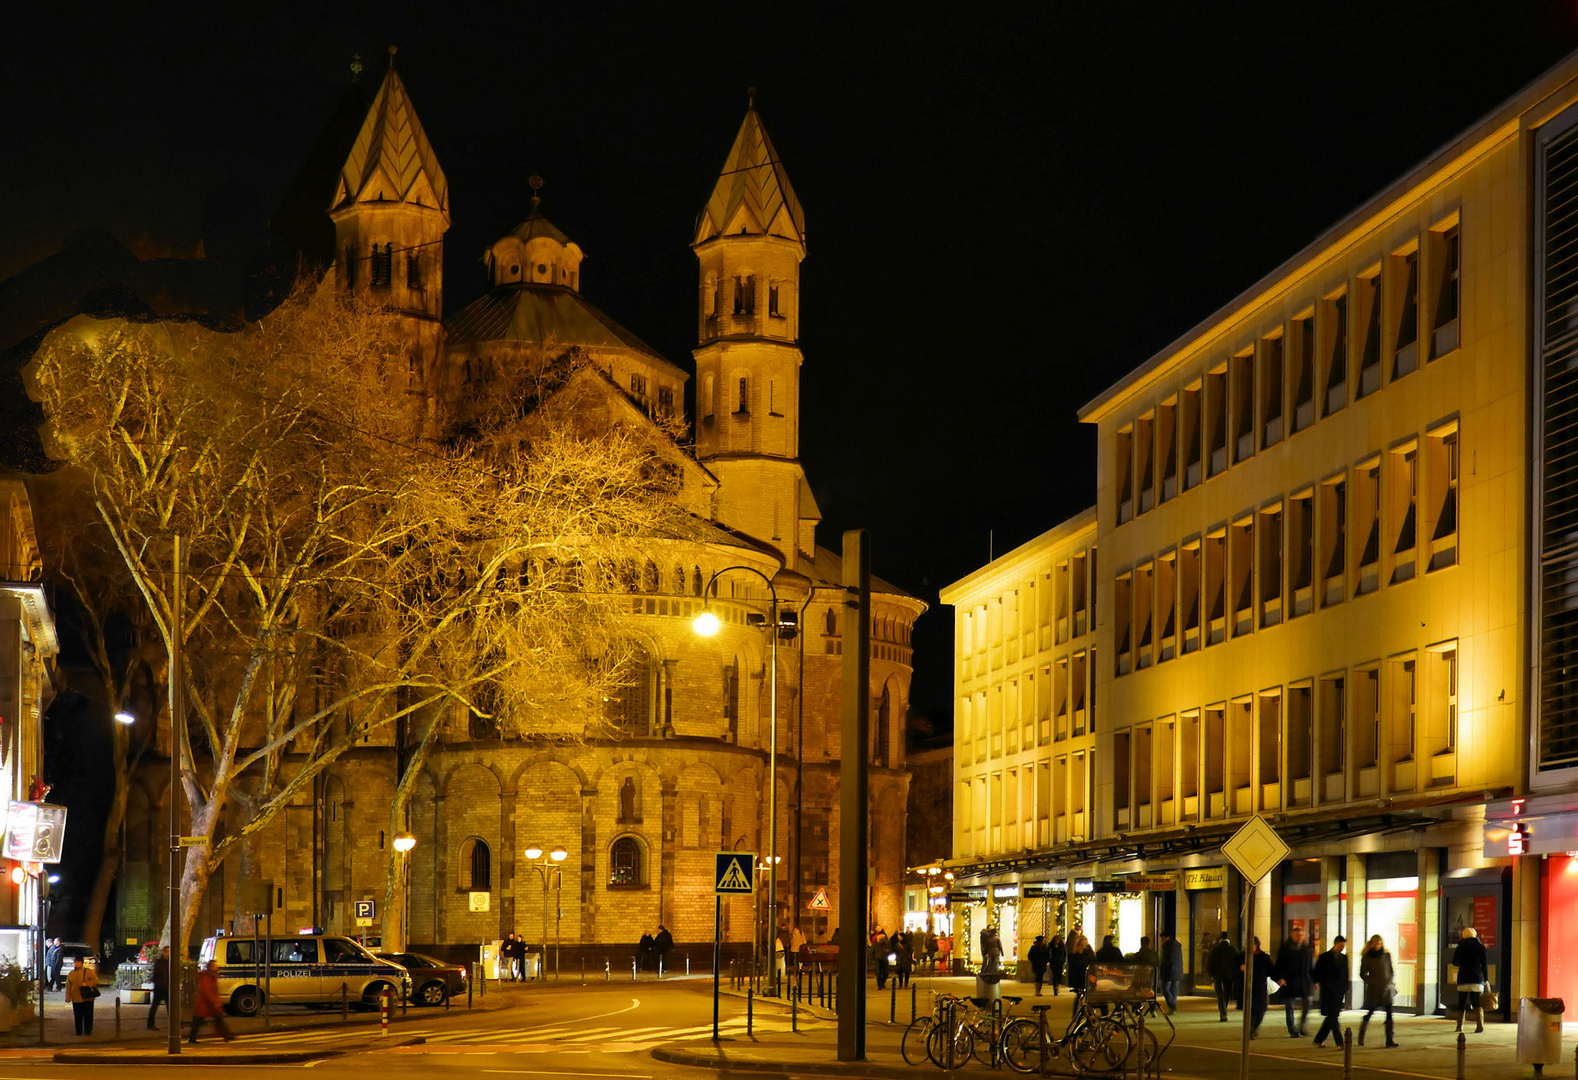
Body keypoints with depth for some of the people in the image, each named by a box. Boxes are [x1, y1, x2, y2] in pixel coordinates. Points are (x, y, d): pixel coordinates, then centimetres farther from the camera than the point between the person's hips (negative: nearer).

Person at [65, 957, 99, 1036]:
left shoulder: (88, 971, -2)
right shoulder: (71, 974, 10)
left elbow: (95, 980, -7)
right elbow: (68, 987, 10)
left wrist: (87, 984, -22)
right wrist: (68, 997, 2)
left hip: (87, 998, -3)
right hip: (76, 1000, 3)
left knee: (88, 1016, 2)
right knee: (78, 1016, 6)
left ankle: (88, 1031, 12)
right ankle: (79, 1031, 16)